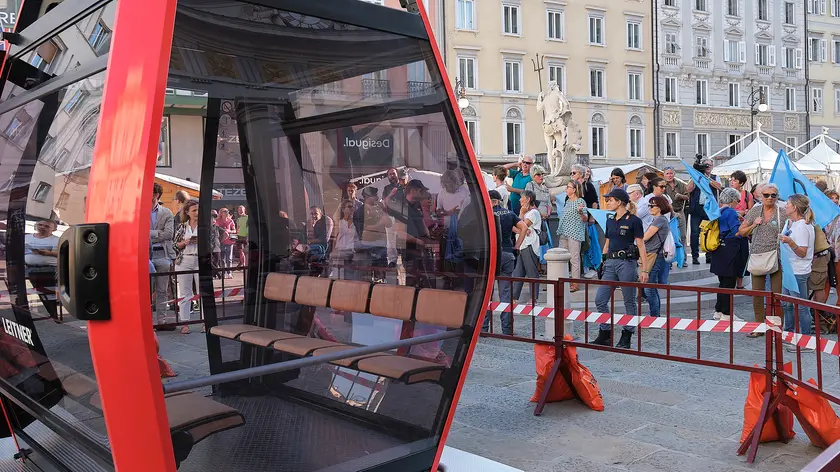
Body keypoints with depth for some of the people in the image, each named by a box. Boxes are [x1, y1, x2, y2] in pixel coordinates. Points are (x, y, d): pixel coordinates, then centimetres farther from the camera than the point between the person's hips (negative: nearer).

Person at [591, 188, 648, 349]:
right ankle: (605, 334, 13)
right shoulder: (610, 220, 12)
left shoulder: (634, 221, -7)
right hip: (611, 263, 7)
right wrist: (603, 262, 17)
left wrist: (644, 270, -12)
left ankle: (626, 338, 13)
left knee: (629, 302, 4)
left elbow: (641, 246, -8)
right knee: (600, 300, 2)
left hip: (627, 263, -7)